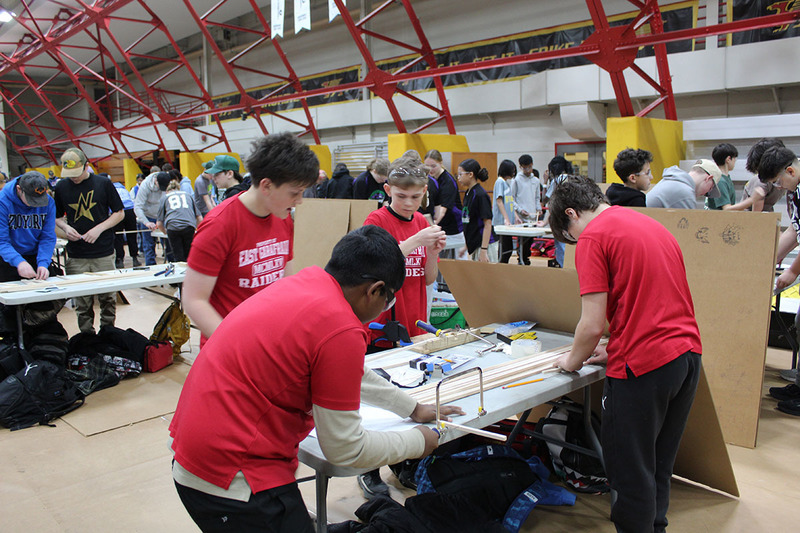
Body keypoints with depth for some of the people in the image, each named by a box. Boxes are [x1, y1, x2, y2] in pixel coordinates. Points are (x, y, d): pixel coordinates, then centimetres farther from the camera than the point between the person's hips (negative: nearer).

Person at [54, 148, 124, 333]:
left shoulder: (103, 183, -1)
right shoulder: (61, 187, 6)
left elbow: (119, 213, 4)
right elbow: (57, 217, 17)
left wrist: (99, 228, -10)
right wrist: (65, 227, -5)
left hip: (104, 255, -1)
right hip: (76, 257, 2)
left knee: (108, 300, 5)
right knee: (82, 304, 5)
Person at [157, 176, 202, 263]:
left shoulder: (165, 197, 26)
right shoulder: (188, 195, 30)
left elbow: (159, 223, 21)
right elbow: (200, 219, 24)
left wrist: (166, 232, 39)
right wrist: (195, 229, 40)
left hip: (172, 227, -1)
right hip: (189, 226, 1)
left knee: (178, 257, 2)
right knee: (188, 256, 7)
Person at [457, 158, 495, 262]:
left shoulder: (480, 195, -15)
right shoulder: (468, 193, 12)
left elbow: (488, 224, -17)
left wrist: (483, 250, -21)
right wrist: (466, 246, 20)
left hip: (484, 244, -9)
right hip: (474, 245, 9)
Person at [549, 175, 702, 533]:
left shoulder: (593, 237, -10)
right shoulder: (652, 225, 16)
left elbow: (593, 325, -14)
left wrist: (573, 361, 5)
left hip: (644, 365, -9)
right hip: (688, 354, 9)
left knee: (631, 475, 8)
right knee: (659, 466, 24)